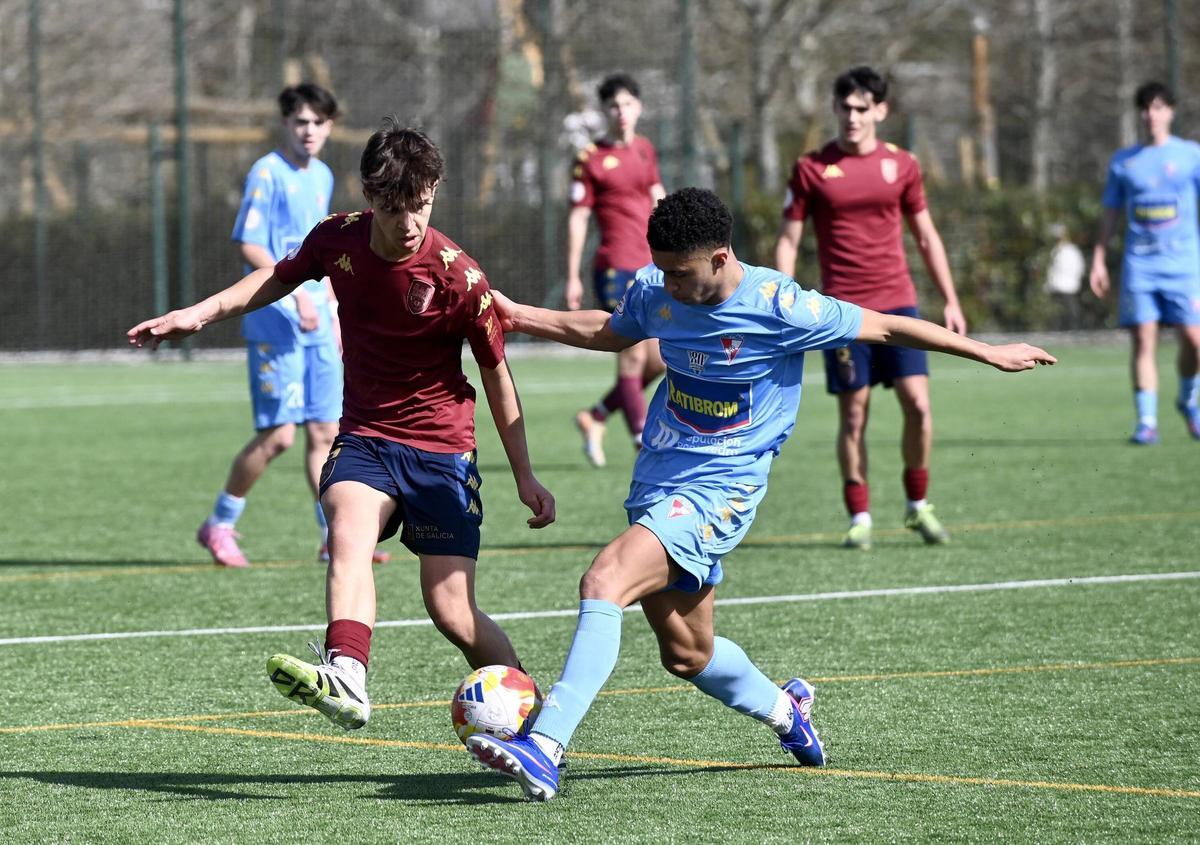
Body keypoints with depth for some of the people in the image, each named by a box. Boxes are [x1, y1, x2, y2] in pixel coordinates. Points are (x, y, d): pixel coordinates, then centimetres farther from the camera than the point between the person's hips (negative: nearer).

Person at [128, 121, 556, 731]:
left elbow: (496, 374, -4)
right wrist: (200, 314, 9)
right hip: (364, 435, 3)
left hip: (442, 449, -3)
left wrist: (525, 477, 1)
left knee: (452, 612, -7)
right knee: (348, 529, -30)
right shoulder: (339, 238, -6)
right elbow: (281, 277, 17)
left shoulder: (458, 277, -17)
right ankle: (345, 679, -52)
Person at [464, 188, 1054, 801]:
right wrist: (524, 319, 15)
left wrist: (988, 353, 2)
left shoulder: (778, 307, -16)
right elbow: (610, 332, 23)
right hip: (654, 481, 7)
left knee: (604, 580, -27)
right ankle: (783, 709, 46)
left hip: (718, 491, -7)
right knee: (687, 653, 15)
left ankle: (543, 750, -33)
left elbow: (883, 327, -4)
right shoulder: (654, 292, -1)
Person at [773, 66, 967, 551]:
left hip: (896, 302, 2)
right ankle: (860, 518, 9)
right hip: (843, 308, -2)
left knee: (917, 403, -7)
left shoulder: (901, 165, 7)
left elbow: (926, 236, 15)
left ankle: (918, 506, 11)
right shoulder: (812, 168, 1)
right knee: (853, 415, -1)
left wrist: (950, 301, 11)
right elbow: (788, 240, 3)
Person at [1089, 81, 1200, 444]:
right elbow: (1110, 214, 16)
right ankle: (1146, 421, -7)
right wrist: (1098, 261, 9)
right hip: (1139, 264, 1)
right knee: (1143, 339, -9)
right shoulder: (1123, 162, 11)